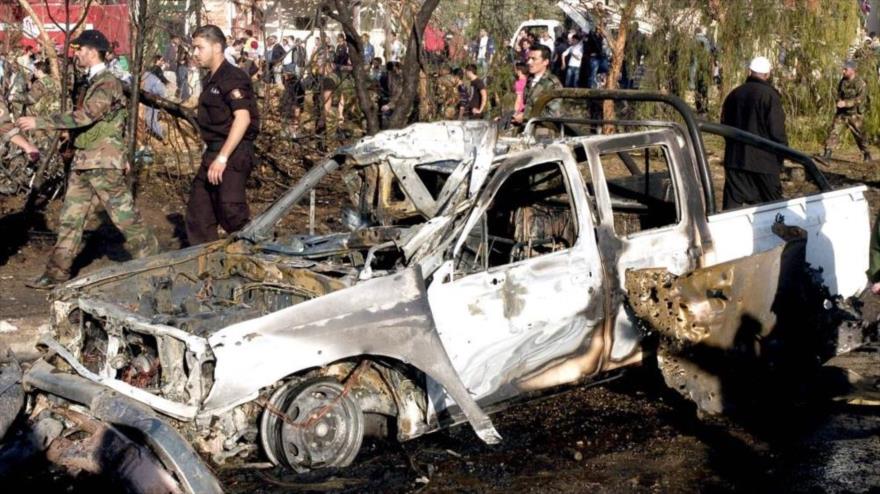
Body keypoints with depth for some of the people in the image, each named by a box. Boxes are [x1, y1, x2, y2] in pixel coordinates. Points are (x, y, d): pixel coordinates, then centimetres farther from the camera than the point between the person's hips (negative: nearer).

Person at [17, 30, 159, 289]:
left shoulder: (107, 83, -15)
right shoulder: (95, 82, 16)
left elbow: (84, 116, -27)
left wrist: (39, 122, -27)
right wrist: (120, 156, 24)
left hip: (103, 163, -9)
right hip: (84, 161, 9)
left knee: (124, 215, -2)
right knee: (70, 218, 8)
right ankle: (57, 272, 12)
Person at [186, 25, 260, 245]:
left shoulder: (232, 78, -13)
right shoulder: (212, 79, 18)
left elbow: (243, 117, -24)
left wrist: (222, 157, -27)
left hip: (232, 154, -10)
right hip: (214, 153, 10)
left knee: (231, 213, -13)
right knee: (198, 212, 14)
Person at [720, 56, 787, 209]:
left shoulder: (734, 94, 9)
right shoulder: (770, 95, -11)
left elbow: (724, 124, 17)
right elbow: (777, 129, -13)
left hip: (735, 160, 5)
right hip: (763, 160, -5)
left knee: (732, 203, 5)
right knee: (773, 205, 5)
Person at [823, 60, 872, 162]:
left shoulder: (861, 83, -15)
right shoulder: (843, 81, 5)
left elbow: (860, 99, -23)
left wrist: (846, 103, -29)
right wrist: (839, 101, -6)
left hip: (854, 114, -5)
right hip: (842, 112, 5)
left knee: (858, 135, 6)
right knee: (834, 131, -8)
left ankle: (866, 154, 24)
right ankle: (827, 153, -11)